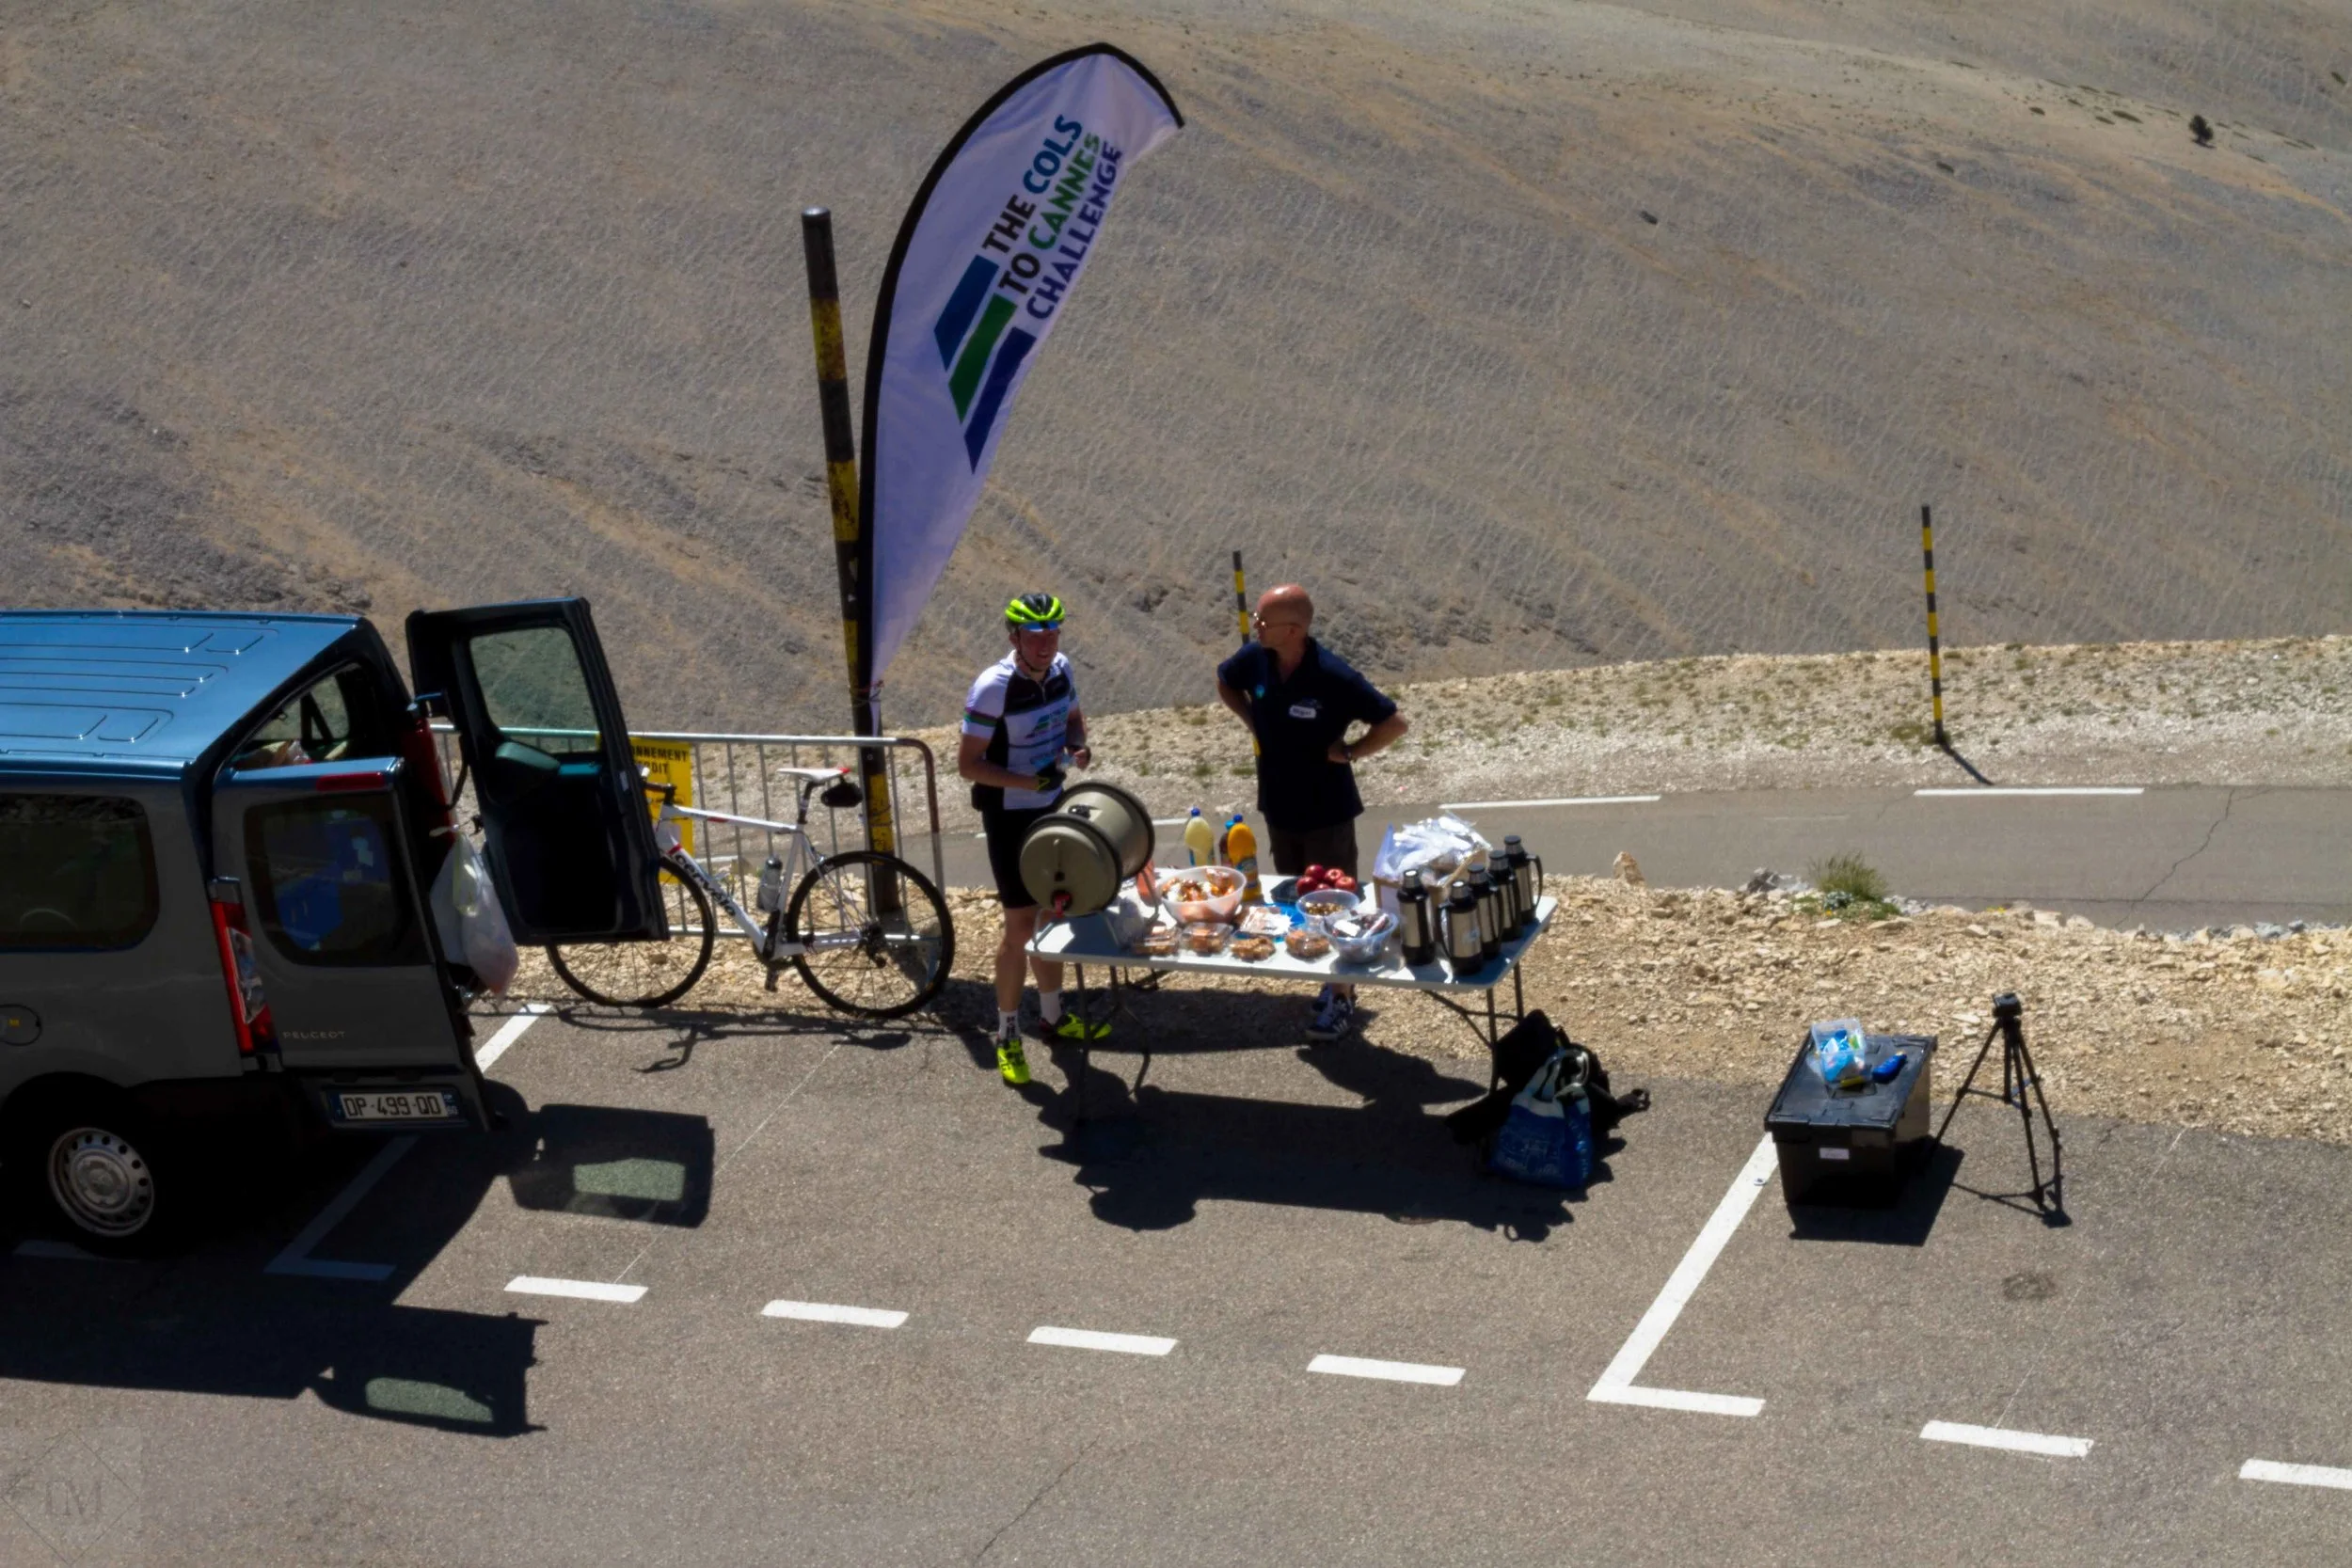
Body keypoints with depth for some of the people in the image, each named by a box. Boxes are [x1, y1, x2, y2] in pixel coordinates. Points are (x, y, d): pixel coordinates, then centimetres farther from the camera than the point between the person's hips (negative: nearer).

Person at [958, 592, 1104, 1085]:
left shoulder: (1060, 670, -3)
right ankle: (1008, 1036, 11)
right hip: (1010, 817, -7)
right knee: (1020, 927, -3)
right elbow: (967, 764, -20)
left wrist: (1079, 744, -7)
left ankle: (1052, 1015, 34)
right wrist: (1026, 781, -30)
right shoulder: (993, 688, -24)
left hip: (1053, 809, 7)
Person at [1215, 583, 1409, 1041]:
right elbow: (1225, 682, 16)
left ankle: (1342, 999, 17)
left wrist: (1348, 752, -16)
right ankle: (1332, 981, 35)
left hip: (1326, 811, -6)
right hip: (1278, 805, 6)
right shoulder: (1256, 660, -9)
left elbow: (1393, 723, -19)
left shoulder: (1333, 677, -25)